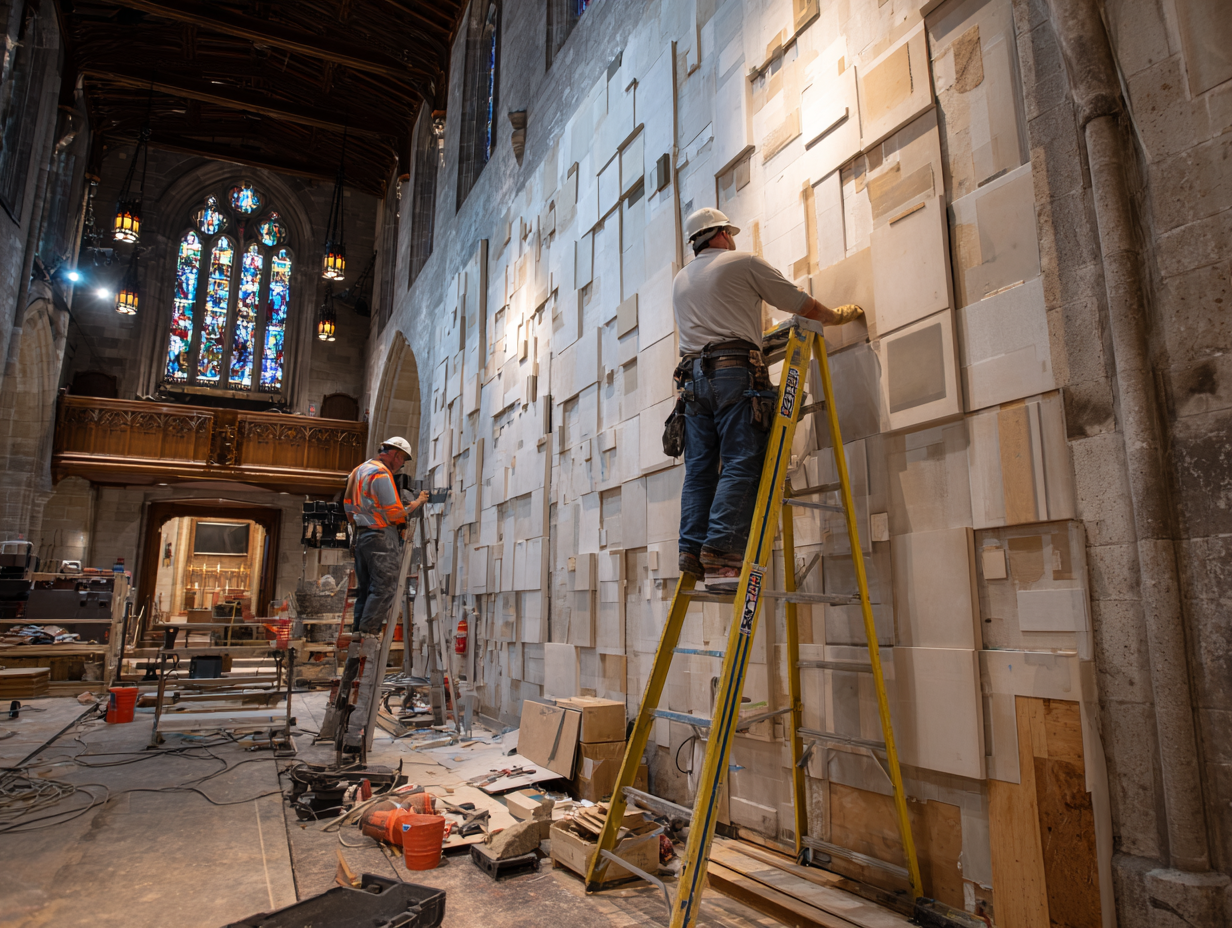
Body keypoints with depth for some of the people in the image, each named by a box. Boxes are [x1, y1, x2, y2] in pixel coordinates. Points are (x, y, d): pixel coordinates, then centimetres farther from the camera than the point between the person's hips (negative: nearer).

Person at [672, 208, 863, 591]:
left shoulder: (680, 280, 26)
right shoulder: (744, 262, 9)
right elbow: (800, 303, 11)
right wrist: (838, 315, 29)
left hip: (692, 373, 6)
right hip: (735, 370, -6)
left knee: (700, 467, 2)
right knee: (740, 465, -12)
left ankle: (693, 552, -6)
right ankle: (721, 553, -23)